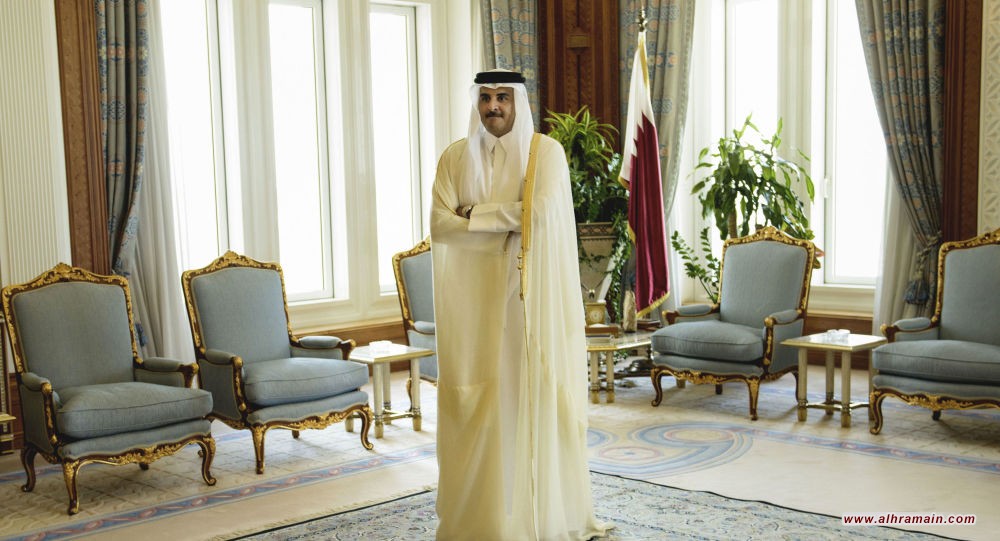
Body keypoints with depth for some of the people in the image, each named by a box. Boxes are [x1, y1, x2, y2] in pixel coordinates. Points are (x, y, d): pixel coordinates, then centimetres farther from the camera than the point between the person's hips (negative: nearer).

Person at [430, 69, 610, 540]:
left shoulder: (545, 151, 0)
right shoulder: (455, 158, 7)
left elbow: (542, 212, -16)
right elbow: (440, 226, -5)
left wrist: (475, 213, -8)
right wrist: (509, 222, -12)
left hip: (529, 296, -2)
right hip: (473, 299, 2)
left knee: (532, 392, 0)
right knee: (477, 402, 2)